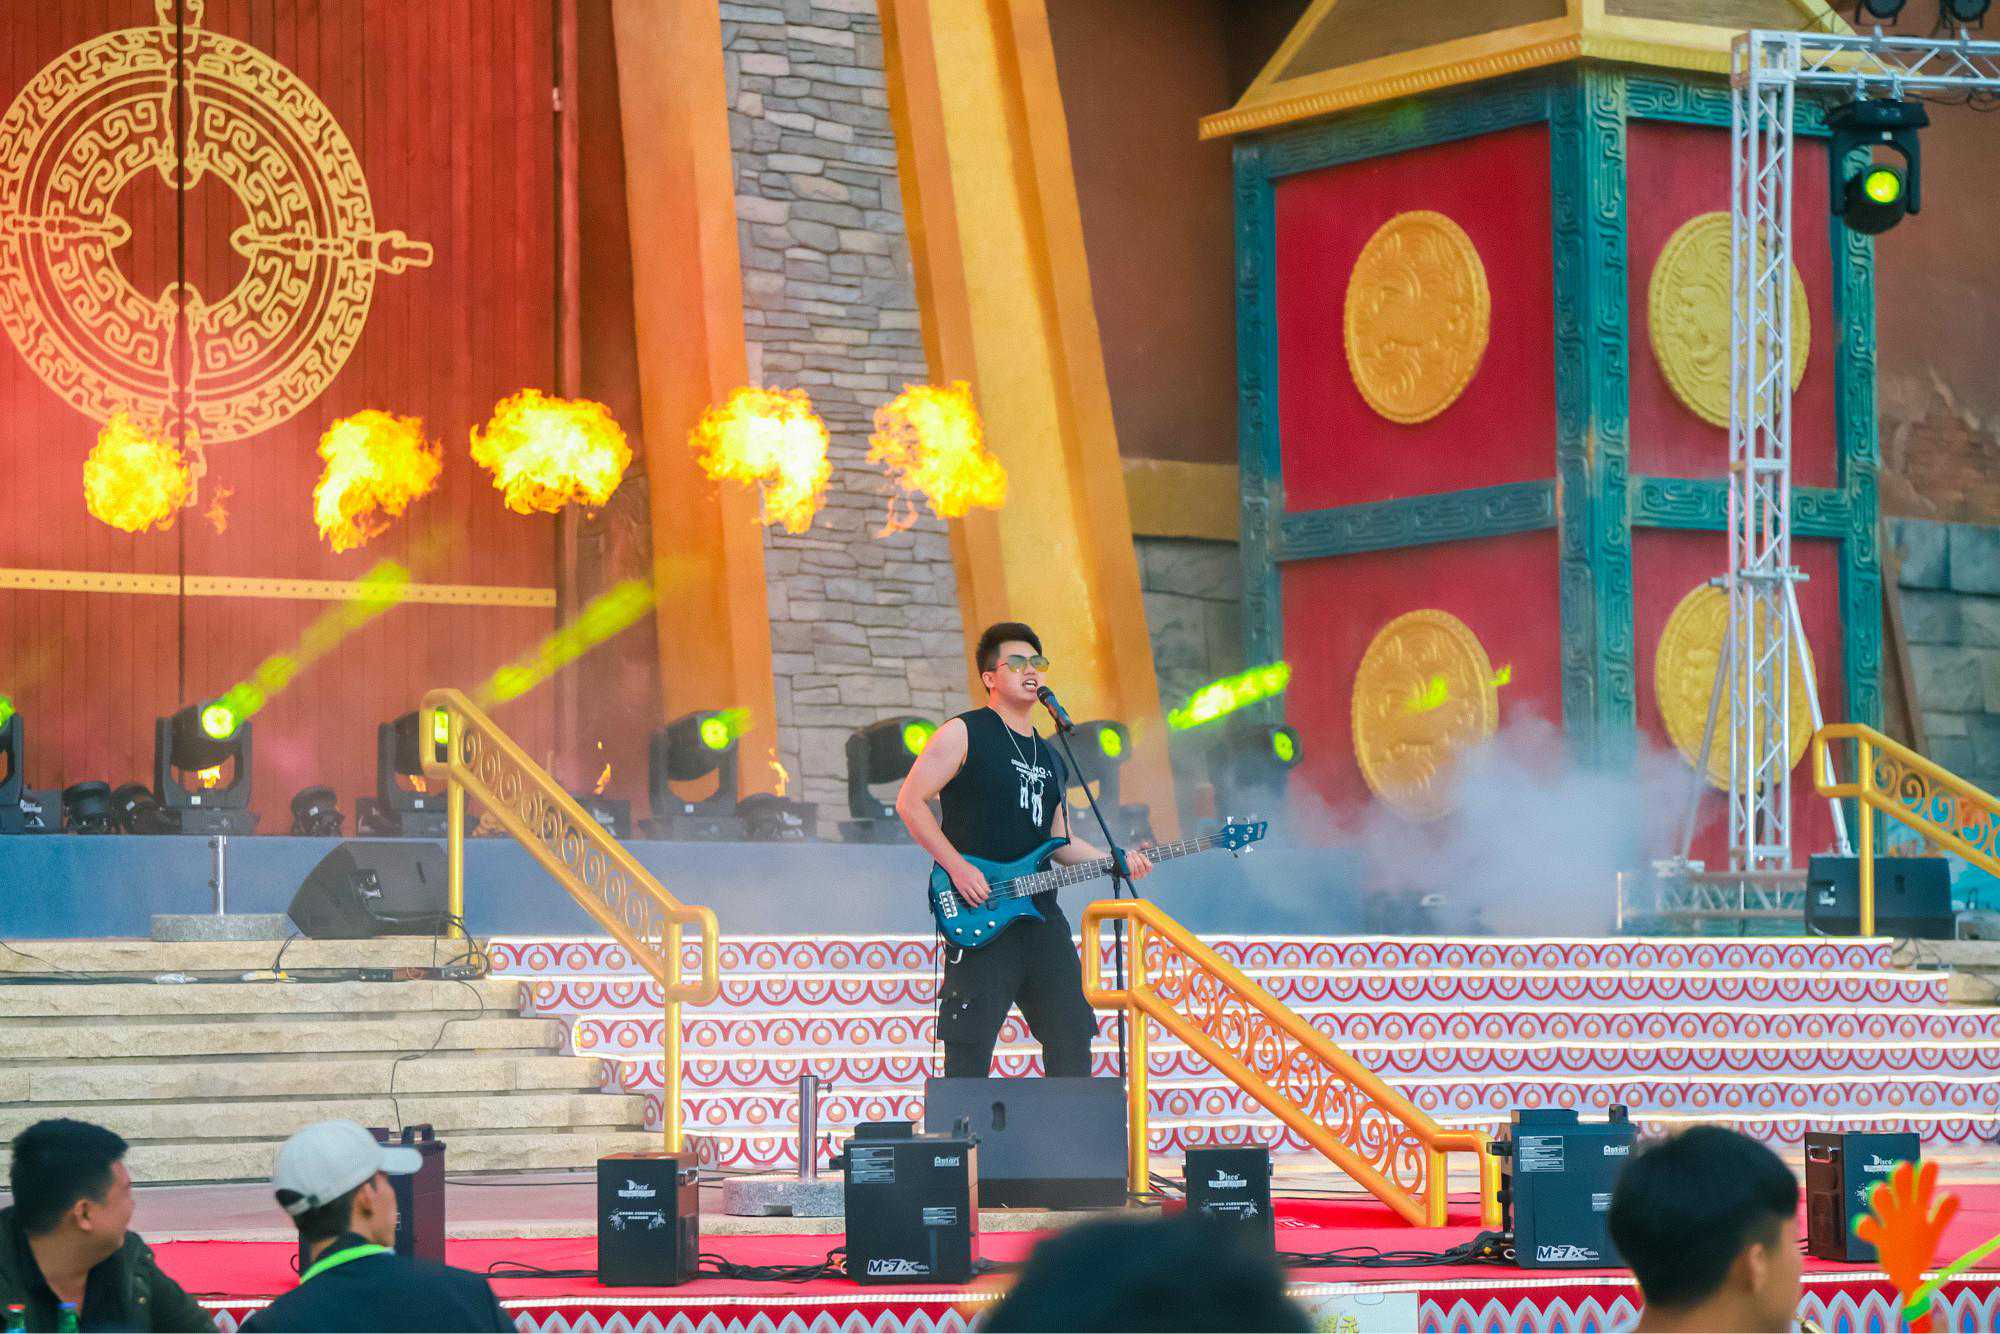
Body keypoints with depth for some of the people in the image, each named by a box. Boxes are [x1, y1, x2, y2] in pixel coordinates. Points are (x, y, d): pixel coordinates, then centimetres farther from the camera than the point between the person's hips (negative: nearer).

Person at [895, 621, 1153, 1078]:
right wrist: (957, 866, -15)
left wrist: (1115, 861, 7)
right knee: (970, 1053, -9)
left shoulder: (1049, 757, 21)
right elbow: (910, 801, -7)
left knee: (1071, 1040, 4)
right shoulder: (964, 734, -2)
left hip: (1040, 914, 7)